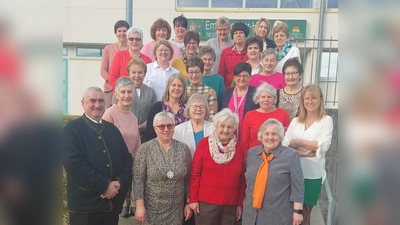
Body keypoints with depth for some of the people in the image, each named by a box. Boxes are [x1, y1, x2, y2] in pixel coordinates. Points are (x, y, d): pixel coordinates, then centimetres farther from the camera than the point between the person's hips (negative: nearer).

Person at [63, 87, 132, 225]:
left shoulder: (113, 129, 12)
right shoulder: (72, 129, -5)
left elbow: (127, 158, 9)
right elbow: (74, 164, -16)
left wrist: (120, 182, -9)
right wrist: (104, 186, -17)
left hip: (113, 202, 5)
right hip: (85, 204, -5)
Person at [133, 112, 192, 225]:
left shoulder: (183, 148, -1)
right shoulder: (145, 149, -8)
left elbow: (188, 179, 4)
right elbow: (138, 179, -9)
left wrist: (189, 203, 4)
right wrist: (139, 205, -13)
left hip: (176, 209, 2)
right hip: (151, 208, -2)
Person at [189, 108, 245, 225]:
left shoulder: (239, 147, 2)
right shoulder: (204, 143, -6)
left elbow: (241, 178, 6)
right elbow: (195, 174, -4)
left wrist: (240, 203, 6)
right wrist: (193, 199, -4)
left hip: (231, 204, 3)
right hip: (206, 202, -2)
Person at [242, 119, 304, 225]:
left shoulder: (291, 155, -6)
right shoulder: (251, 153, 6)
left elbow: (297, 186, -8)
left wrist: (298, 211, -11)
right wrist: (241, 204, 15)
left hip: (278, 215, -4)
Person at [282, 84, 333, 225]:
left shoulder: (326, 120, 1)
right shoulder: (295, 121, 9)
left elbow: (324, 146, -12)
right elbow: (284, 145, 0)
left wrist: (298, 141, -8)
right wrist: (303, 153, -15)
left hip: (313, 174, -2)